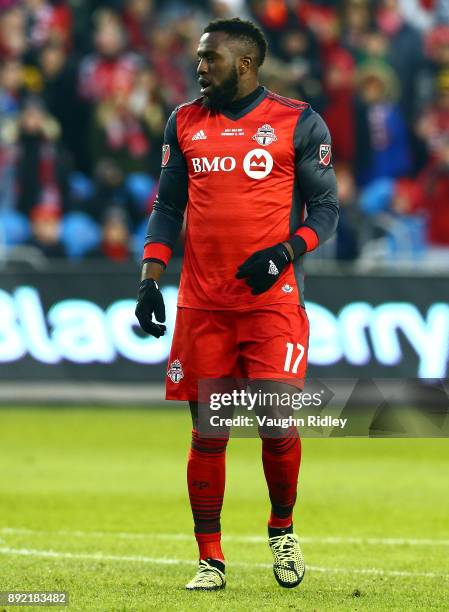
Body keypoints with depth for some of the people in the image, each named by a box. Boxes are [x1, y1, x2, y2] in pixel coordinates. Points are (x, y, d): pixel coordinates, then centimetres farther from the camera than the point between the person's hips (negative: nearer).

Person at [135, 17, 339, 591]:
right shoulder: (184, 123, 11)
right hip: (201, 304, 3)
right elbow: (167, 206, 14)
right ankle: (210, 560, 10)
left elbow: (325, 208, 2)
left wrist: (285, 252, -16)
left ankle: (282, 529, 15)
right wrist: (150, 280, 2)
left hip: (272, 301, -3)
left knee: (278, 424, -11)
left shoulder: (298, 123, 0)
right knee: (207, 433, 3)